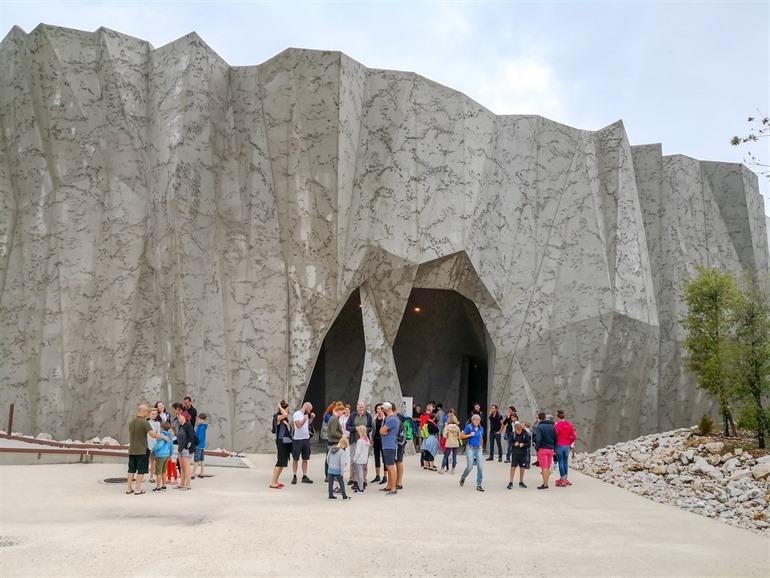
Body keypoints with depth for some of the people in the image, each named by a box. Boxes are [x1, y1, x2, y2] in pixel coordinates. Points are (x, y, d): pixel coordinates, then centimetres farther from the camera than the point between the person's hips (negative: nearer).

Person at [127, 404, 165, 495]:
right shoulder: (144, 422, -15)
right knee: (141, 470, 2)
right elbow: (153, 435, -20)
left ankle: (129, 488, 17)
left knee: (131, 469, 14)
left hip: (131, 450, 7)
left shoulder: (131, 422, 8)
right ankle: (138, 489, 3)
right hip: (142, 451, -6)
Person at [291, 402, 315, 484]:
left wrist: (312, 418, 13)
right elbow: (298, 425, -23)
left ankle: (304, 476, 13)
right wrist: (305, 418, -13)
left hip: (306, 439, 7)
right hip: (298, 439, -7)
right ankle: (294, 476, 10)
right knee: (295, 459, 3)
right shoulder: (296, 414, -11)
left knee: (305, 459, 8)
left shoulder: (306, 415, 12)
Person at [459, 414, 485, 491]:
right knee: (470, 467, -7)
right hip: (470, 449, -4)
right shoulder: (469, 427, -8)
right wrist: (470, 435, -16)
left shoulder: (481, 428, 7)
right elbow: (461, 436, -7)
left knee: (480, 467, -5)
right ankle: (463, 477, 25)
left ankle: (478, 485, 4)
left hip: (478, 449, 4)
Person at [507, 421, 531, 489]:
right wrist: (514, 444, -20)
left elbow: (529, 443, -6)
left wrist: (523, 444, -24)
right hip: (515, 453, -1)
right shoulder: (513, 434, -7)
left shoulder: (526, 434, -10)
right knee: (513, 467, -3)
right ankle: (510, 482, 5)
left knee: (522, 468, 10)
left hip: (523, 453, 1)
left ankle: (521, 482, 25)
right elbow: (510, 443, 0)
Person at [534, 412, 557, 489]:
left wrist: (537, 448, -7)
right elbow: (555, 439, 12)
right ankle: (546, 483, 17)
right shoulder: (552, 426, 11)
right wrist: (554, 449, 15)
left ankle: (545, 484, -5)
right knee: (548, 468, 12)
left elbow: (538, 439, -17)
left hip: (543, 449, -6)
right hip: (551, 449, 6)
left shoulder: (539, 427, -9)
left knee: (544, 467, -5)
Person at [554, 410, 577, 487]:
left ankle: (562, 480, 1)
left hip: (559, 445, -5)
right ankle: (565, 479, 21)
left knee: (560, 462, 0)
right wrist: (569, 442, 15)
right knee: (566, 462, 14)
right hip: (567, 446, 5)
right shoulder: (569, 425, 3)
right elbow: (574, 437, 5)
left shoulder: (557, 425, -14)